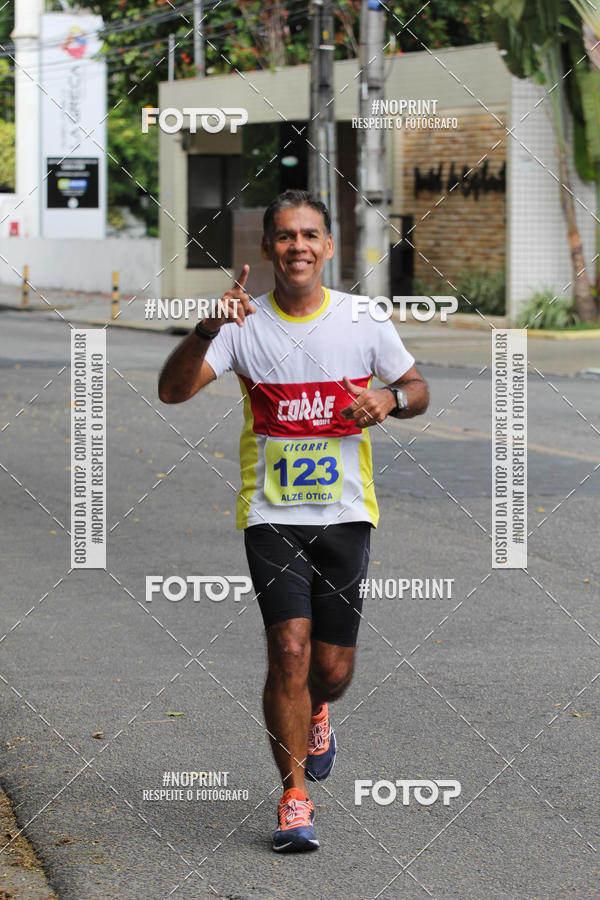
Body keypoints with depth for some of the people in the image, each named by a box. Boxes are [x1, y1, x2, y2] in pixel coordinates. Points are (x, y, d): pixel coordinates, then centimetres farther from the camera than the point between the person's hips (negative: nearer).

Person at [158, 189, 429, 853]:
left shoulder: (364, 322, 1)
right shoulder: (245, 325, -4)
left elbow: (418, 389, 14)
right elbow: (172, 391, -14)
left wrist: (391, 400, -10)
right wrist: (208, 329, -30)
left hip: (345, 512, 2)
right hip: (271, 514, -2)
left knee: (333, 665, 5)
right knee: (289, 648, -16)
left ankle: (316, 714, 43)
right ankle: (295, 795, -3)